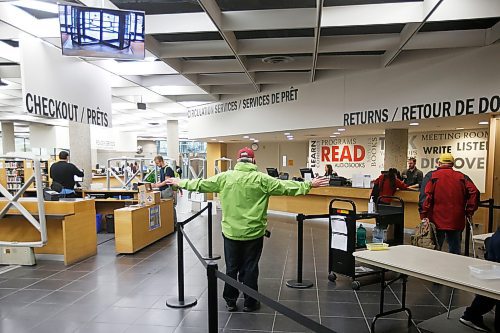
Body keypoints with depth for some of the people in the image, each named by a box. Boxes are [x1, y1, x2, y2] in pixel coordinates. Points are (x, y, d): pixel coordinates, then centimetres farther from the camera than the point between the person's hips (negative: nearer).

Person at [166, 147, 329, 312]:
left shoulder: (225, 177, -3)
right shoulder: (261, 179, -9)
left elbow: (201, 184, 5)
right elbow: (285, 186, -6)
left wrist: (181, 183, 20)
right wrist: (309, 185, 2)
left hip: (231, 232, 2)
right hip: (253, 233, -2)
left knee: (231, 267, 15)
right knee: (250, 268, 11)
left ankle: (230, 301, 27)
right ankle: (250, 302, 23)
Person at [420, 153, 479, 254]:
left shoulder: (432, 176, -2)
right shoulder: (462, 177, 7)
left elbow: (426, 196, -13)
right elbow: (474, 192, -4)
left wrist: (424, 215, -12)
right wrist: (469, 212, 4)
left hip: (437, 220, -2)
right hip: (456, 221, 2)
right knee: (454, 250, 13)